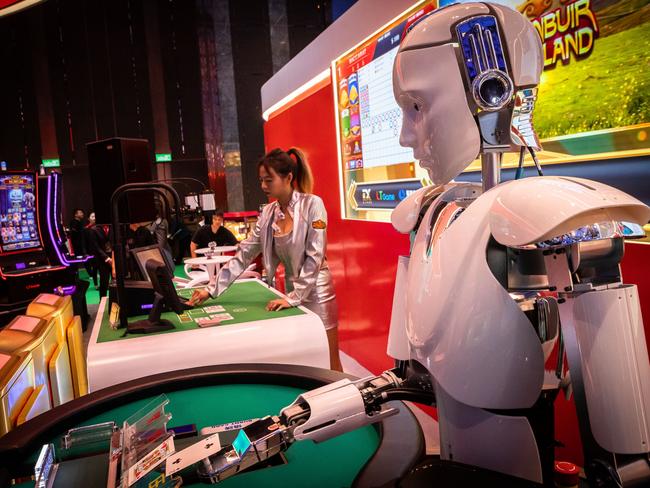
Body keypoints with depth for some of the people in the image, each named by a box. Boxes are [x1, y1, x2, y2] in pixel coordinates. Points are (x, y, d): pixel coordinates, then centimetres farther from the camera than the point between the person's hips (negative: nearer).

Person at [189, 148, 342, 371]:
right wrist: (212, 290, -1)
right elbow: (244, 255, 3)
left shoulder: (312, 204, -15)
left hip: (316, 292, -5)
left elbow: (315, 256, -18)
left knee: (329, 364, 6)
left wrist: (293, 297, -20)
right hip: (292, 291, 5)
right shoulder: (268, 213, 2)